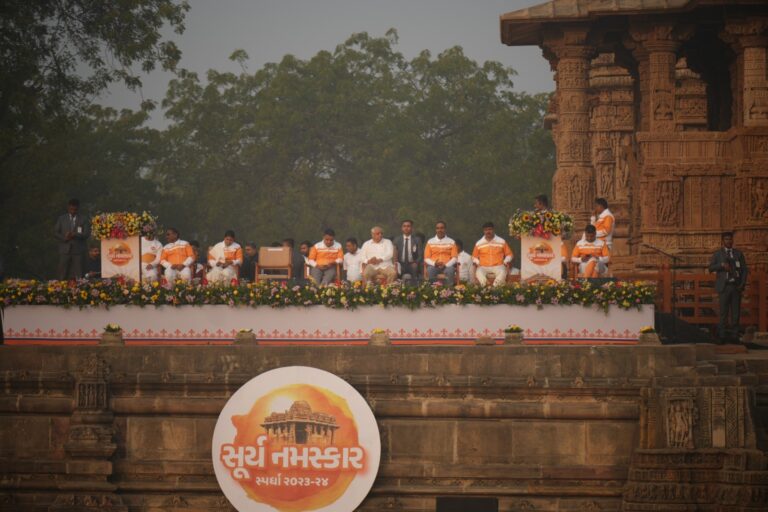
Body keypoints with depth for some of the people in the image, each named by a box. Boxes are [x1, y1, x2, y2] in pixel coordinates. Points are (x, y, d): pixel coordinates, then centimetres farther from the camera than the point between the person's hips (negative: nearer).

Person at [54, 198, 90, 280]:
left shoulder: (84, 219, 9)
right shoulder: (61, 218, 14)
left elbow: (86, 234, -1)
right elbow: (55, 232, 9)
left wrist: (74, 235, -17)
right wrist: (64, 238, -10)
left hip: (78, 250, -1)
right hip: (65, 249, 1)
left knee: (78, 276, -5)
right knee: (62, 276, -5)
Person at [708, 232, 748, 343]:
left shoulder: (739, 254, 12)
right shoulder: (717, 254, 8)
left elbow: (744, 270, 9)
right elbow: (711, 268, -1)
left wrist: (742, 284, -2)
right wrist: (722, 265, -17)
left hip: (736, 286, 2)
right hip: (724, 286, -2)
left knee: (736, 312, 0)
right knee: (723, 312, -5)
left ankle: (735, 335, 4)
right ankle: (722, 335, -3)